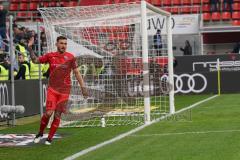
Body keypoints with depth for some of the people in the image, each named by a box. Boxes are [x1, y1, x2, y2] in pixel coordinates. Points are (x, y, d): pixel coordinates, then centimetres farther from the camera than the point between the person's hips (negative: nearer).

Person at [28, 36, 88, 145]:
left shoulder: (70, 57, 0)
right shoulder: (50, 56, 2)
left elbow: (77, 73, 4)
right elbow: (35, 60, 12)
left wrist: (83, 87, -1)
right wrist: (30, 48, 0)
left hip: (64, 90, 1)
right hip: (52, 89, 0)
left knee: (57, 115, 1)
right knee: (49, 113, -13)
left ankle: (50, 138, 15)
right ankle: (40, 133, 12)